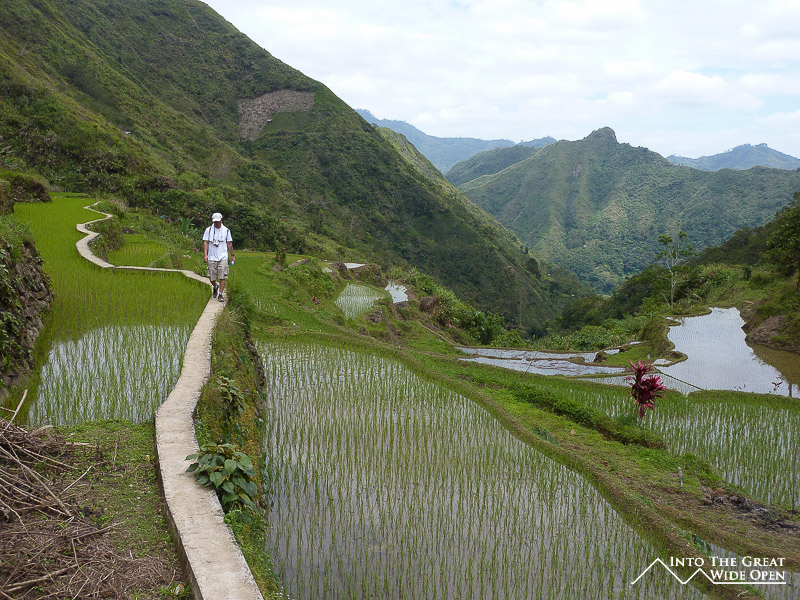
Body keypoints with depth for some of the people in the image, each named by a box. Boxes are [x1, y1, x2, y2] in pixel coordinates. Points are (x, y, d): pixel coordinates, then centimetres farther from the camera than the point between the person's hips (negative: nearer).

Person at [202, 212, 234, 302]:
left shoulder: (226, 230, 8)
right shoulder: (208, 230, 5)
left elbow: (229, 244, 12)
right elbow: (205, 243, 0)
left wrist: (232, 255, 12)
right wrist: (205, 254, -12)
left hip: (223, 257, 0)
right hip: (212, 257, 0)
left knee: (223, 276, -10)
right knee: (212, 278, 4)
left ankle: (220, 294, -4)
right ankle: (215, 286, 36)